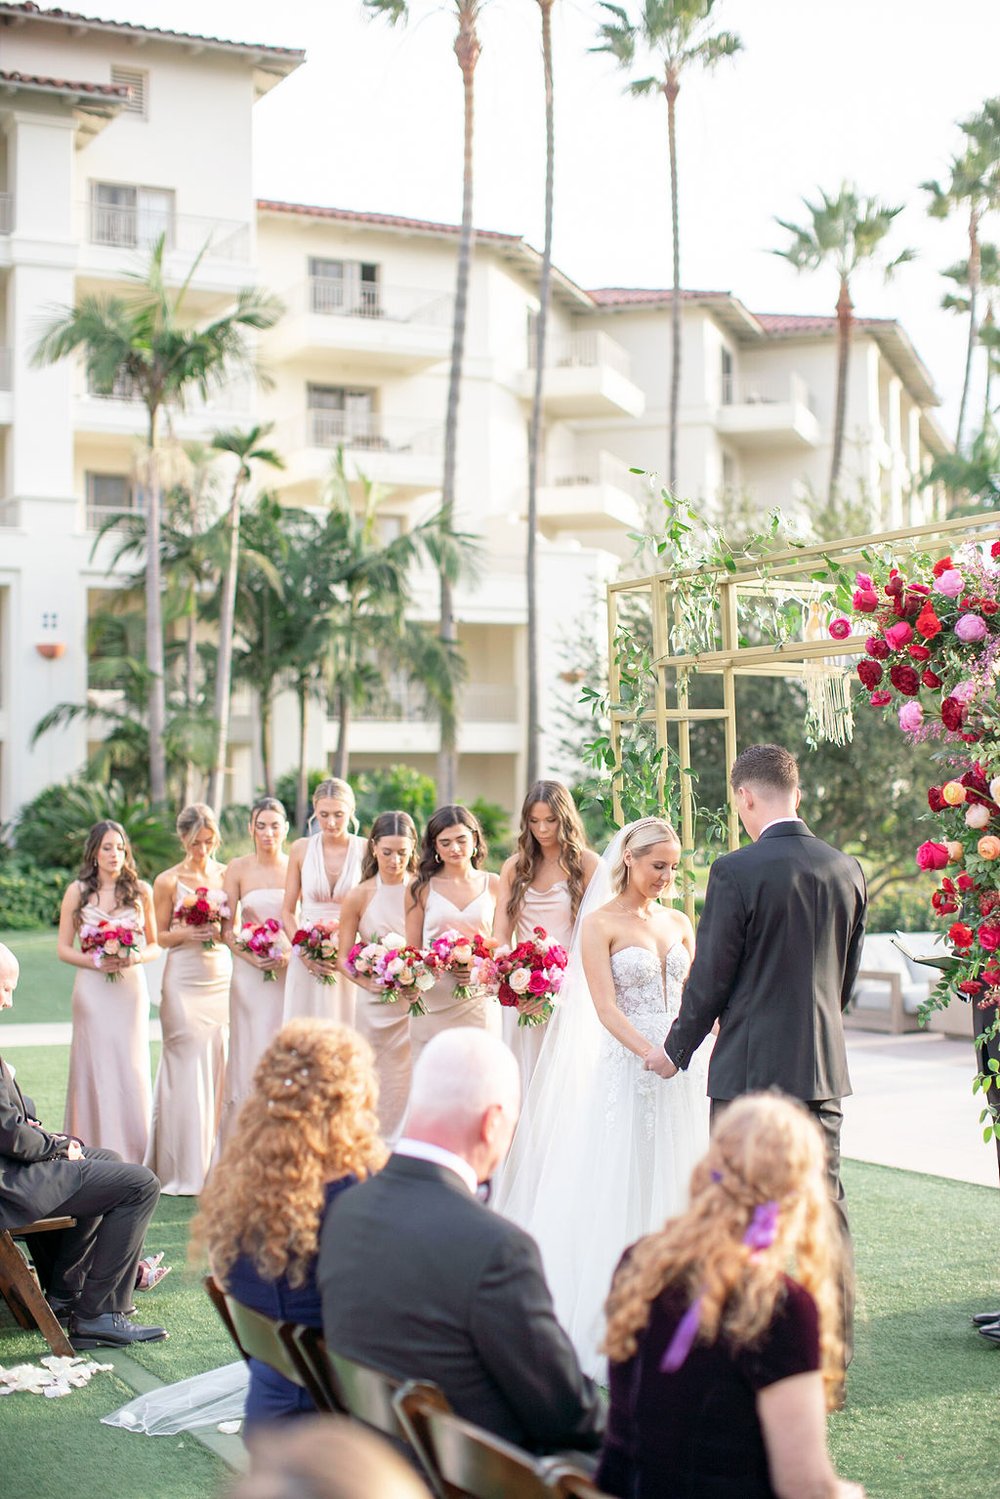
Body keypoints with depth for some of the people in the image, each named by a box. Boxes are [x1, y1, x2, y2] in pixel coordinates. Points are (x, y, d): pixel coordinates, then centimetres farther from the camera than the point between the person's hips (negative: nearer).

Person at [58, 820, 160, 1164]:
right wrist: (96, 962, -12)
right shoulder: (78, 891, 3)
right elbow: (63, 948, 4)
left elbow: (155, 945, 12)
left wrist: (135, 957, -9)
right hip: (93, 990, -1)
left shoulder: (140, 890, 7)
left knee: (132, 1069, 0)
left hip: (131, 990, 1)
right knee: (95, 1068, -3)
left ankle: (132, 1158, 8)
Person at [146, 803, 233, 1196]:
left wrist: (222, 931, -7)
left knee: (218, 1065, 1)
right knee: (186, 1066, -5)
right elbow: (159, 937, 4)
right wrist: (187, 933, -14)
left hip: (222, 976, 3)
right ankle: (184, 1169, 1)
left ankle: (214, 1163, 11)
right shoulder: (168, 881, 0)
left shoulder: (228, 875, 9)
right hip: (184, 979, -3)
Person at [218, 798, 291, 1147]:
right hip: (250, 973, 0)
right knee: (250, 1056, -2)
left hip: (291, 973, 0)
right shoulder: (237, 868, 3)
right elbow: (228, 927, 4)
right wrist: (251, 956, -11)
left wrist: (291, 953, -12)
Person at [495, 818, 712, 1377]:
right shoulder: (600, 923, -3)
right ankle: (610, 1323, 6)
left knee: (676, 1187, 7)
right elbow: (605, 1007, -11)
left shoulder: (679, 923, 12)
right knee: (620, 1190, -2)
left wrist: (711, 1053, -7)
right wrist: (651, 1054, -25)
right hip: (625, 1071, -5)